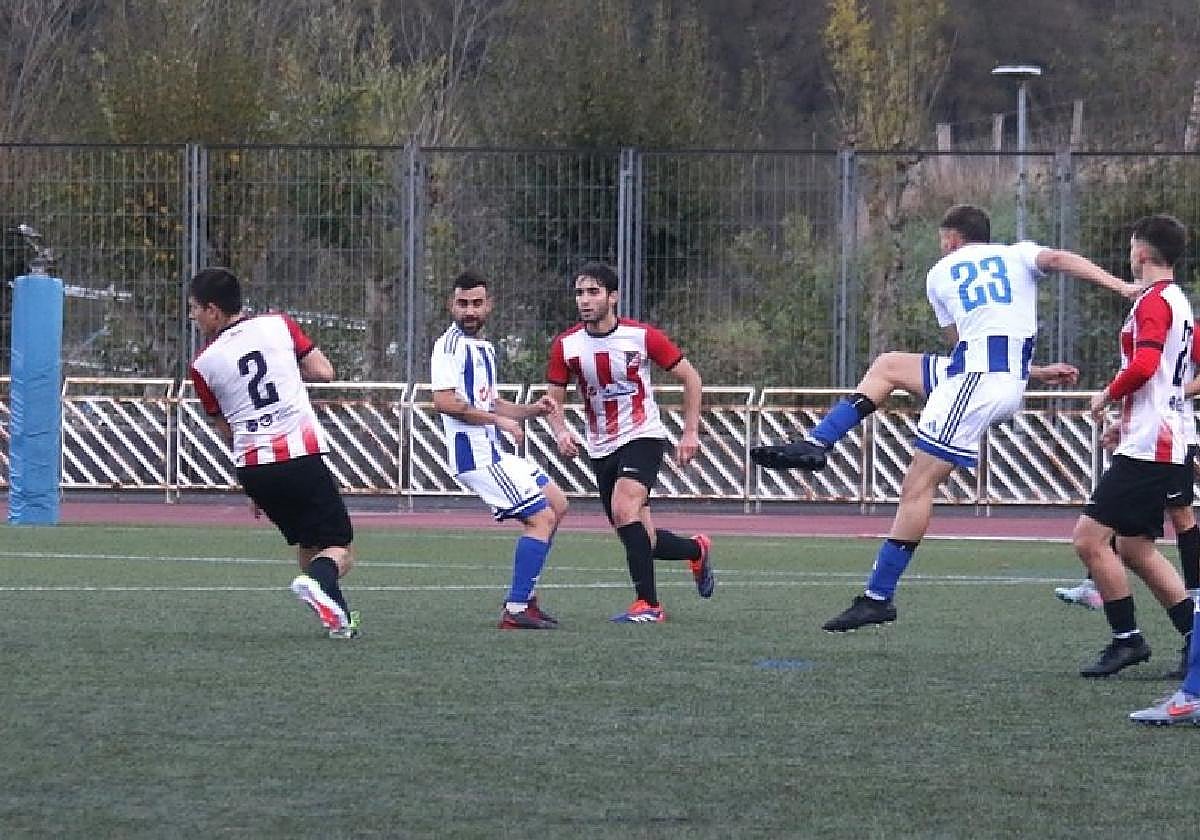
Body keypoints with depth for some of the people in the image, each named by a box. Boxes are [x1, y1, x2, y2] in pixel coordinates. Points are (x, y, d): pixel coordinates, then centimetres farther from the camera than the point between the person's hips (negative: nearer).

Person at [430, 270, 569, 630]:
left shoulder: (485, 348, 19)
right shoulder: (451, 344, -13)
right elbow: (444, 401, -24)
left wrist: (530, 410, 13)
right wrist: (497, 419, -19)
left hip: (494, 451, 11)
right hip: (475, 452, -11)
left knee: (556, 503, 19)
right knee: (540, 518, -13)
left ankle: (523, 597, 19)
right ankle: (516, 610, -12)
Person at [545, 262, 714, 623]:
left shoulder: (642, 336, -12)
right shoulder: (566, 345, -5)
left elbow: (689, 377, -1)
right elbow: (554, 398, 5)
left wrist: (691, 431, -4)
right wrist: (561, 432, -16)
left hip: (643, 437, -5)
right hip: (601, 448, 5)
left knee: (624, 509, -29)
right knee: (640, 538, 8)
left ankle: (648, 603, -23)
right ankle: (697, 549, 40)